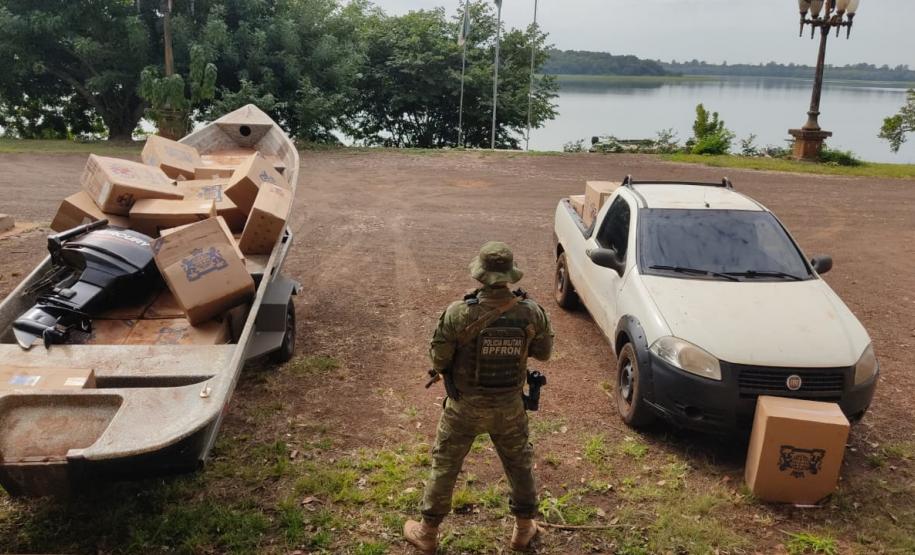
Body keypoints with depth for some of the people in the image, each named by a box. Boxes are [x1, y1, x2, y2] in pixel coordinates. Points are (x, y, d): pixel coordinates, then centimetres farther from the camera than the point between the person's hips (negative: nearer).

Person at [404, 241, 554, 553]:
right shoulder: (531, 312, -15)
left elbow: (438, 360, -14)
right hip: (509, 406, 2)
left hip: (466, 405, -1)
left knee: (445, 467, 17)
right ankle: (524, 529, 39)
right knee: (520, 464, 24)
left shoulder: (458, 314, -23)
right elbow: (543, 352, 0)